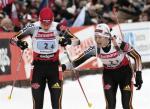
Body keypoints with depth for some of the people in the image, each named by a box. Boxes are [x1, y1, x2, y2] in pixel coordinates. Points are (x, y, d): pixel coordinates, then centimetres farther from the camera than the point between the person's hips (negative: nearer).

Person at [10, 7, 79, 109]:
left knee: (56, 96, -4)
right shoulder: (33, 27, -10)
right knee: (37, 96, 1)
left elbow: (76, 40, -9)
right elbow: (14, 39, -5)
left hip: (54, 65, -1)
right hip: (38, 65, 1)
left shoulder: (58, 27, -11)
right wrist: (20, 43, -28)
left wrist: (67, 41, -30)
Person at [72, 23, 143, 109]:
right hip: (109, 73, 2)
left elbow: (137, 57, -18)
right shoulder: (95, 48, -21)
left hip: (124, 72, -2)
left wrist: (138, 75, -21)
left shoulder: (119, 44, -30)